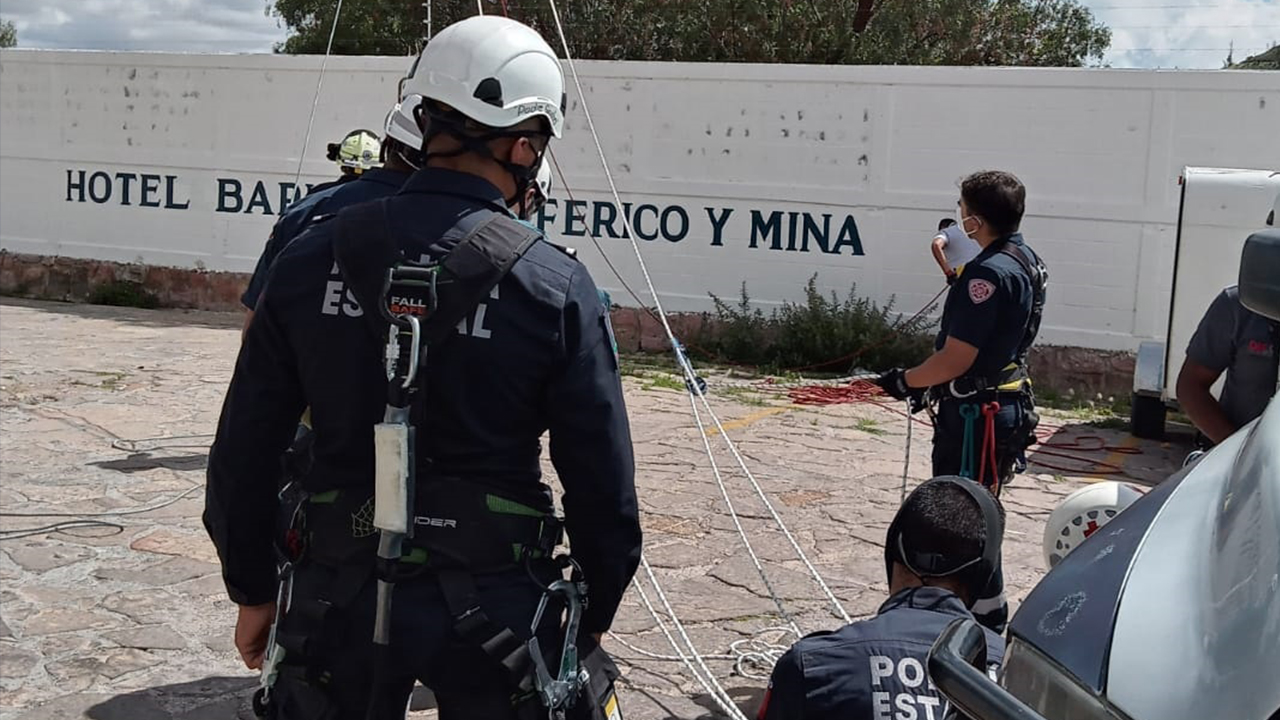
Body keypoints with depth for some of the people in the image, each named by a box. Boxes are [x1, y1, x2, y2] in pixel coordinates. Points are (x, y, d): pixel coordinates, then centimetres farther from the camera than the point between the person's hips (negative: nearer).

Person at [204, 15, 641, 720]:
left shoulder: (312, 256, -5)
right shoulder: (555, 287, -12)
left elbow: (244, 450, 0)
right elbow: (603, 484, -9)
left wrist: (253, 591, 13)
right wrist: (593, 621, 7)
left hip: (339, 597, 2)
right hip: (494, 607, -1)